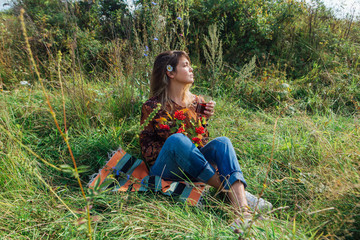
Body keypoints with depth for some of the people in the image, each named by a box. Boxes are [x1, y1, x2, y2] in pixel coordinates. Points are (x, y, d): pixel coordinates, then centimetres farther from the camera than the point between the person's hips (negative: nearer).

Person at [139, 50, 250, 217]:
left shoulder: (195, 101, 14)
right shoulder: (152, 106, 0)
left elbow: (202, 141, 14)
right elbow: (146, 146, -2)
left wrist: (204, 119, -9)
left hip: (193, 168, 4)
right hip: (165, 168, -4)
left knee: (222, 142, -24)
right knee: (177, 139, -34)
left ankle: (242, 209, -44)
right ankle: (229, 191, -33)